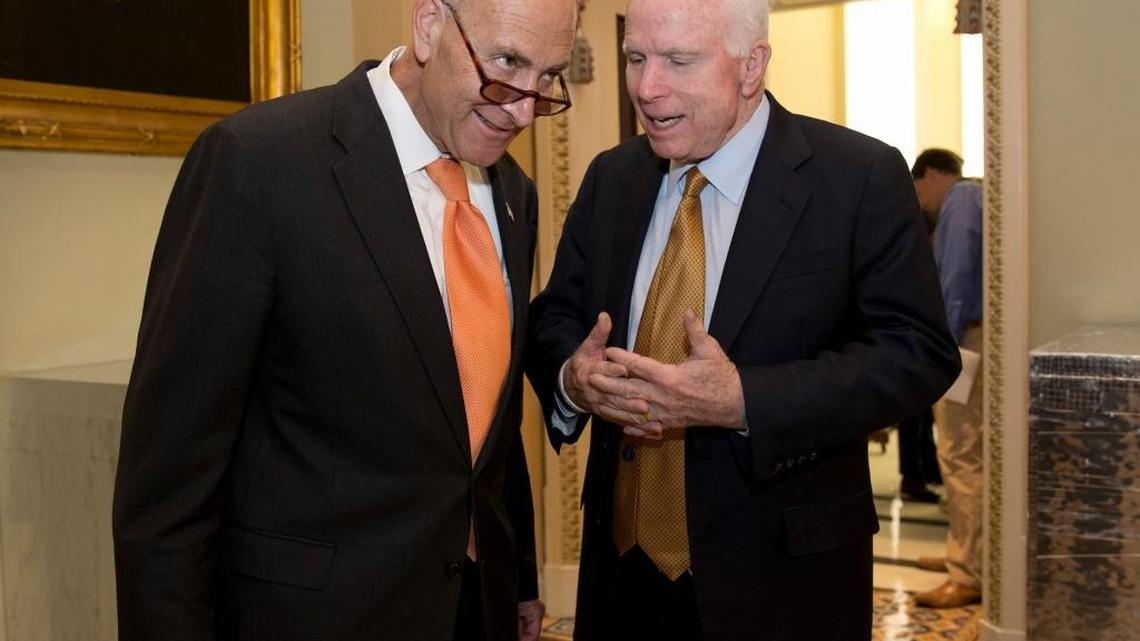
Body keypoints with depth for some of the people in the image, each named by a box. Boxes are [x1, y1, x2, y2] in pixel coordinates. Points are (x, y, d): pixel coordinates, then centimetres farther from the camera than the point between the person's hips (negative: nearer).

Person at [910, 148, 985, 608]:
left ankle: (969, 577, -9)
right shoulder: (973, 197, 21)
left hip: (966, 338, -11)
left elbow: (956, 276, -19)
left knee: (960, 456, -10)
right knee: (967, 453, 18)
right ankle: (965, 552, 29)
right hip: (973, 338, 11)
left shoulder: (961, 200, -8)